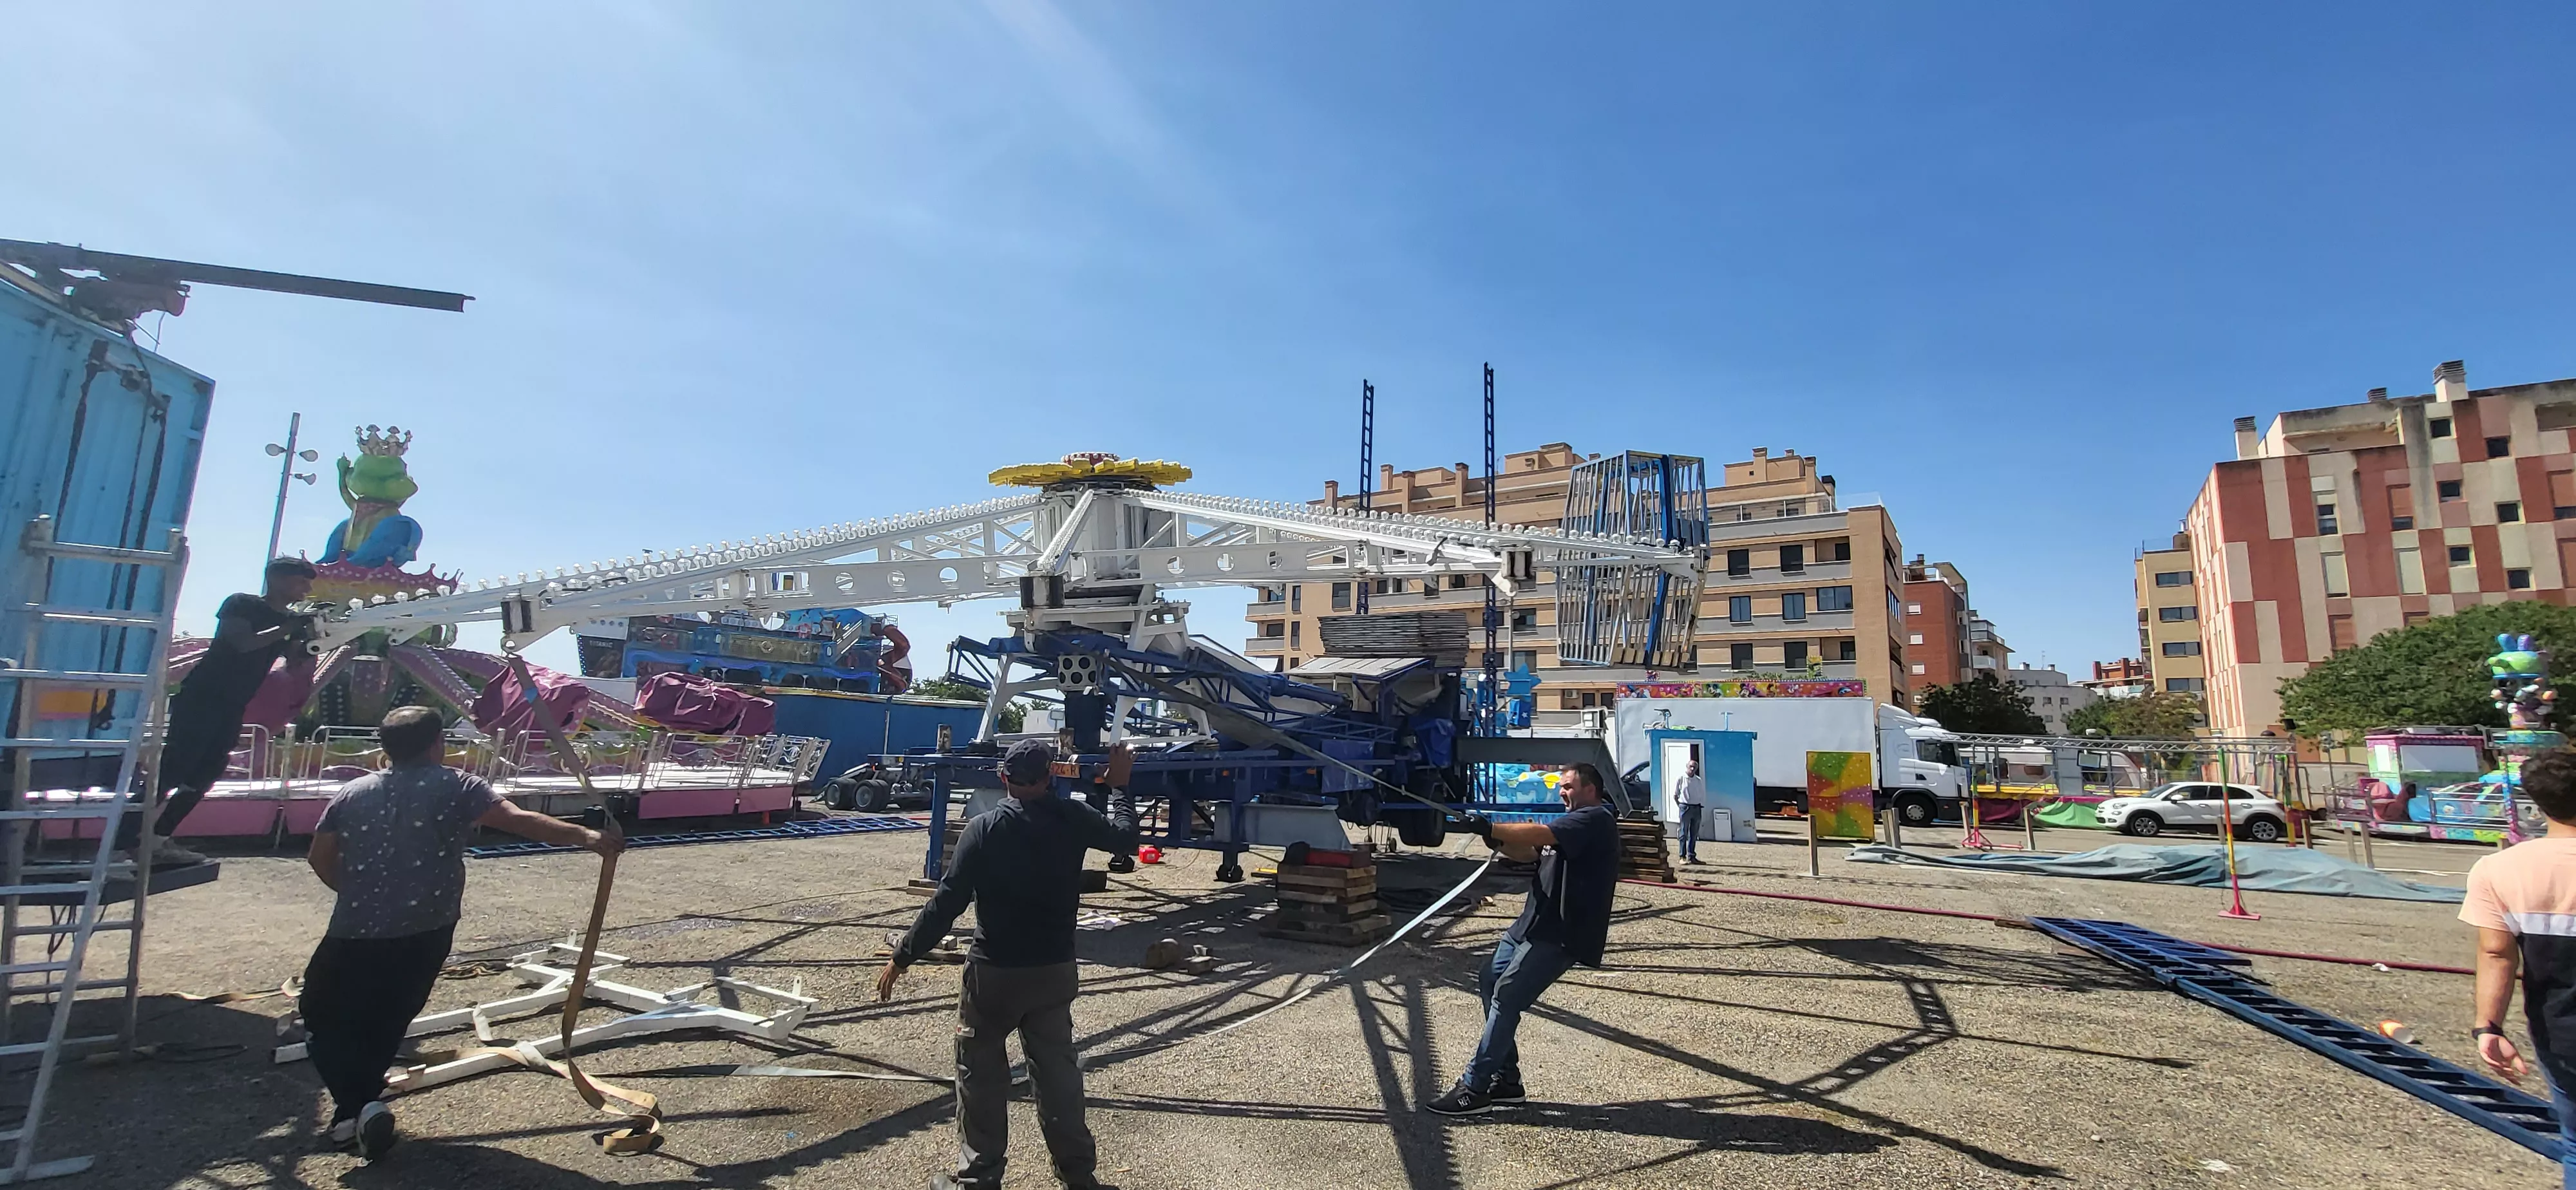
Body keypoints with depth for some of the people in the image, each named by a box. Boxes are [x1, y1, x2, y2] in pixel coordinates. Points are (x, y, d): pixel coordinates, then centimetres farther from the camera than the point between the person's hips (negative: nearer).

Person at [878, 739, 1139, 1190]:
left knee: (980, 1071, 13)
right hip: (1055, 971, 3)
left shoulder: (984, 829, -14)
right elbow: (1124, 837, 12)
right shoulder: (1073, 818, -6)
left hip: (994, 971, -3)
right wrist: (1120, 787, 25)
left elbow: (947, 902, -15)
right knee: (1057, 1068, 15)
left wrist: (902, 957, -5)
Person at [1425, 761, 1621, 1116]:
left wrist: (1490, 828, -23)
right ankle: (1506, 1080, 17)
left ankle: (1474, 1089, -9)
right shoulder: (1576, 821, 24)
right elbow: (1528, 852, 13)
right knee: (1490, 986, 8)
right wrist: (1498, 840, -6)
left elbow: (1540, 834, -25)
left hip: (1559, 934, -10)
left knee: (1505, 998, -13)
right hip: (1533, 925, 10)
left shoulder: (1596, 819, -9)